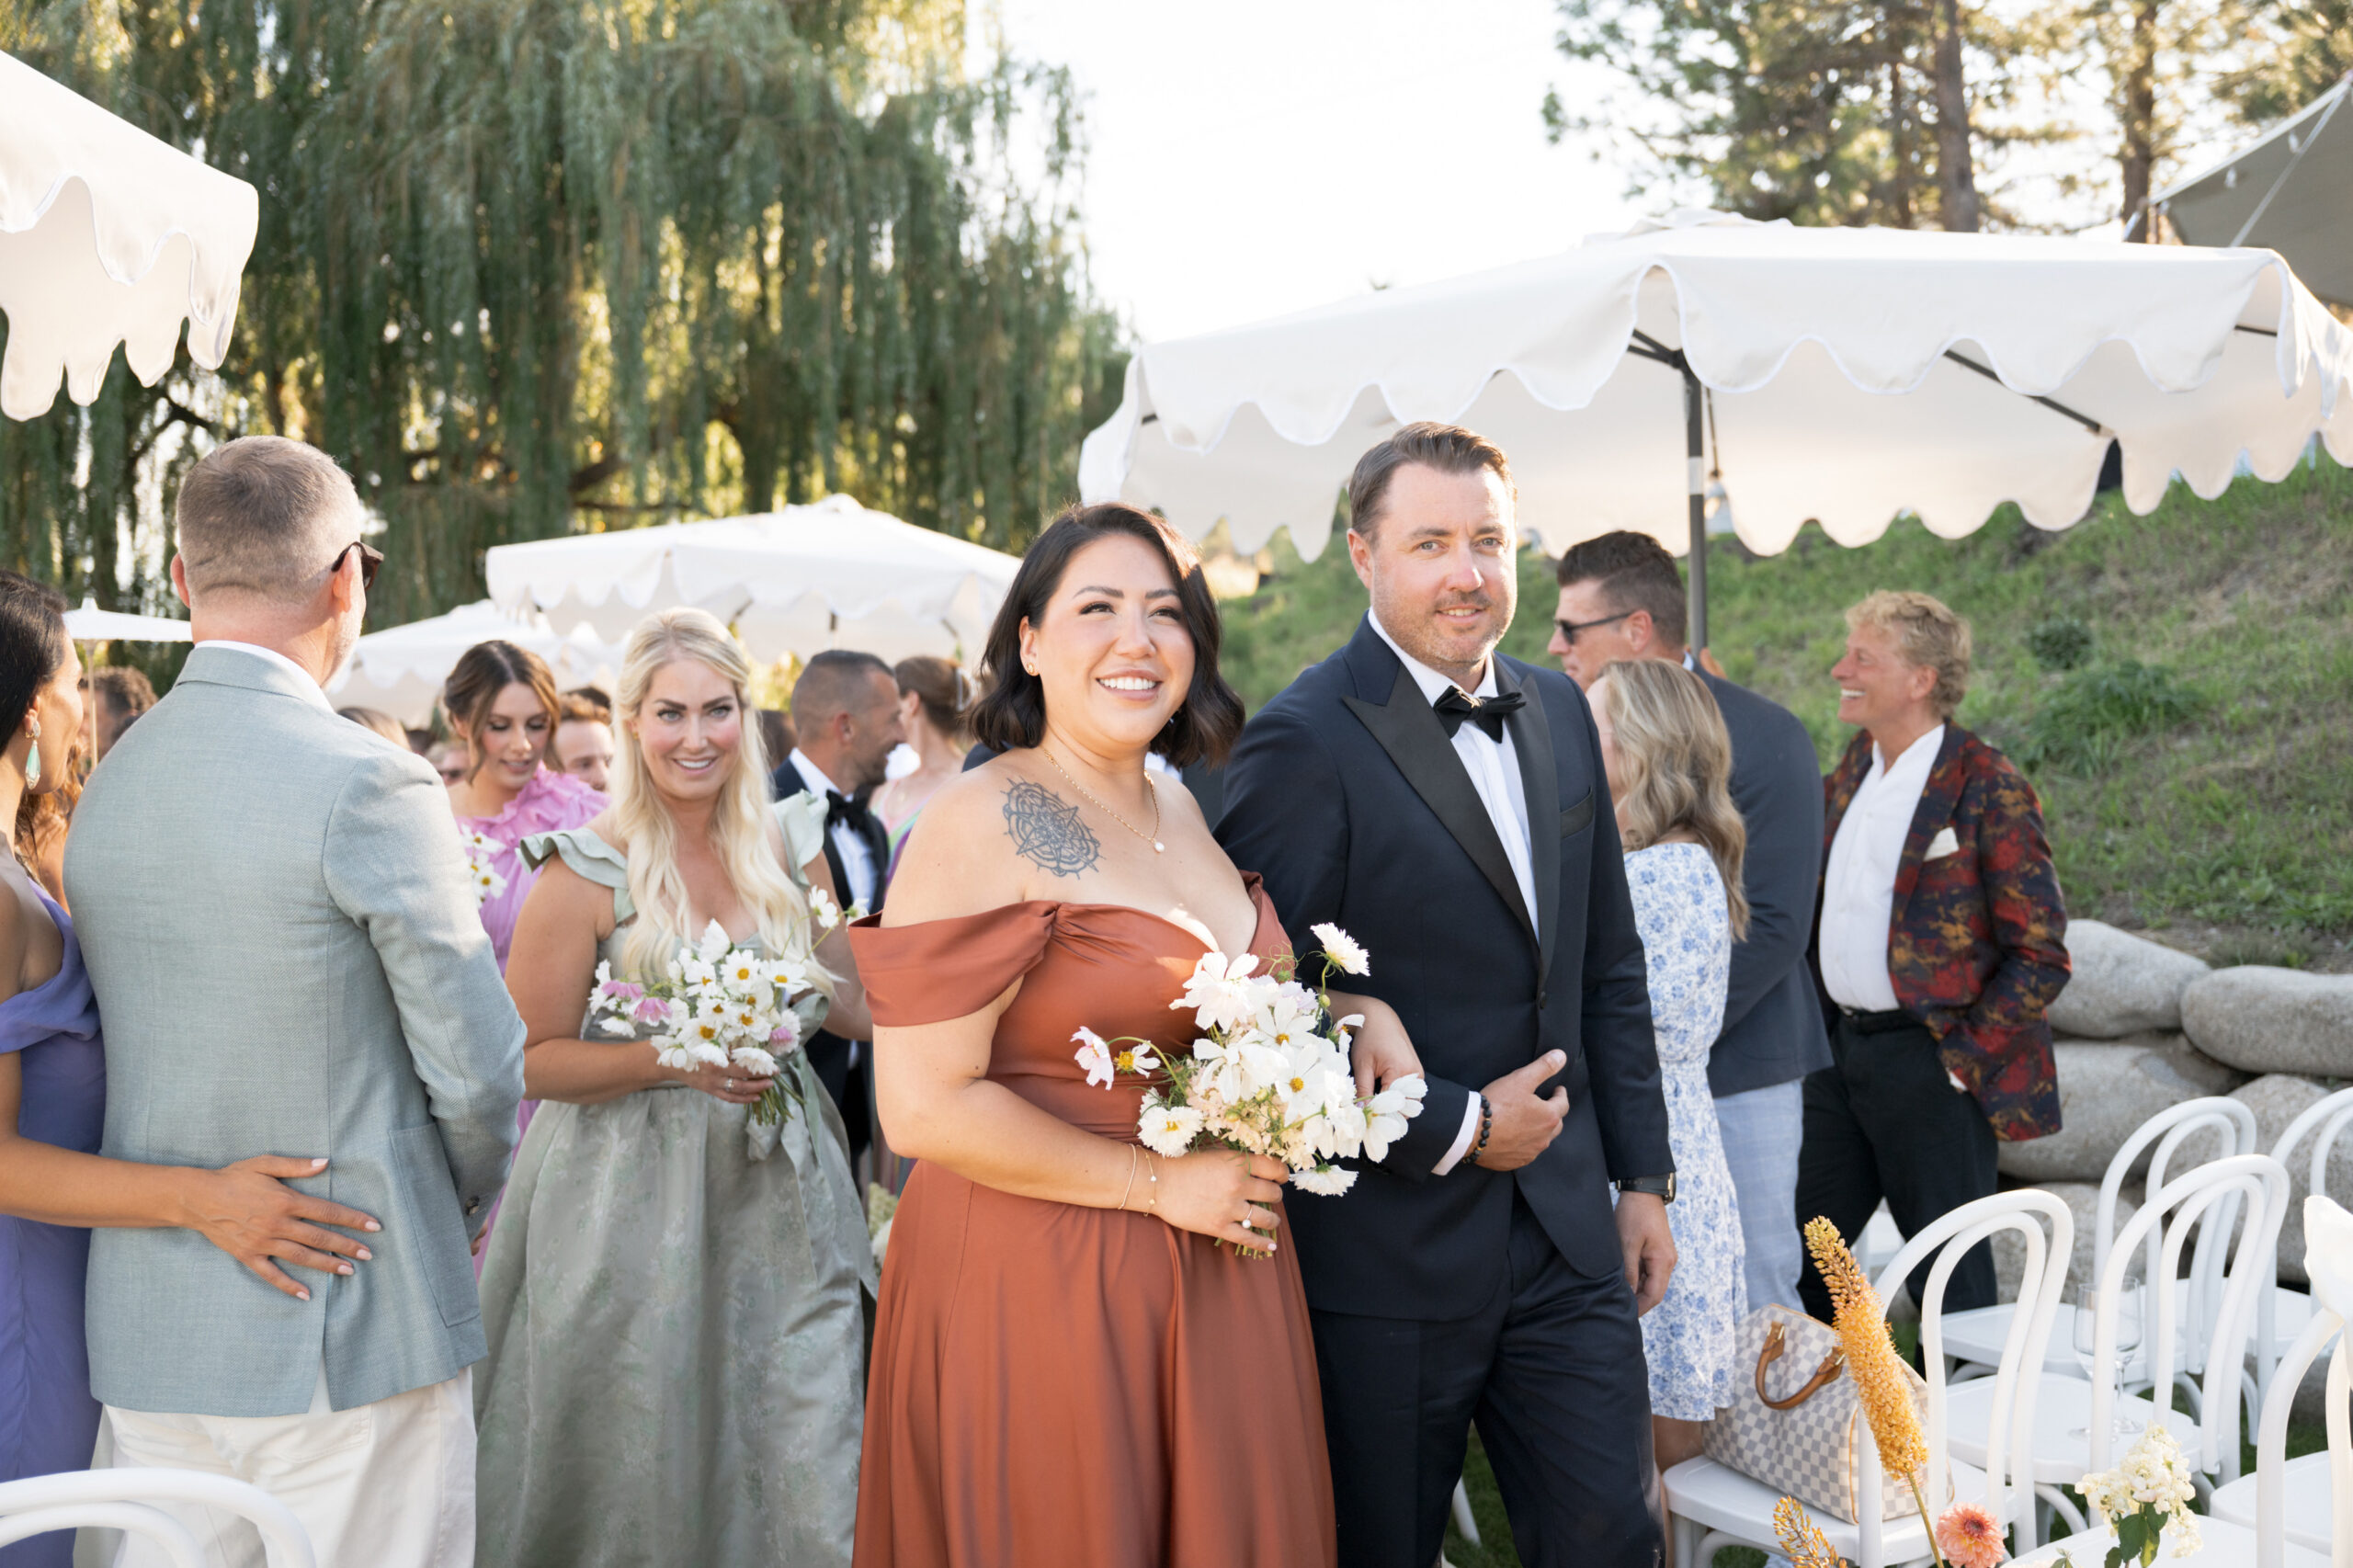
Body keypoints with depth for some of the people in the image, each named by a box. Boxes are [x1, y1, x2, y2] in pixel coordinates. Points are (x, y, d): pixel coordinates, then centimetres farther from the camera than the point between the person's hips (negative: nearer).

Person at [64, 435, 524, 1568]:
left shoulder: (103, 789, 5)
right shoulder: (368, 785, -16)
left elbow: (136, 1044, 10)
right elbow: (477, 1066, -12)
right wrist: (466, 1198, 7)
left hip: (146, 1342, 7)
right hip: (346, 1336, -6)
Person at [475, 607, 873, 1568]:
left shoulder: (789, 845, 4)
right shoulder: (588, 870, -9)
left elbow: (848, 997, 16)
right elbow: (531, 1057, -7)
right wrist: (671, 1063, -20)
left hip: (777, 1192, 3)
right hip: (634, 1200, -3)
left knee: (813, 1463, 1)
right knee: (641, 1464, 6)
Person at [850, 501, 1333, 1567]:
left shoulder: (1179, 811, 10)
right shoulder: (979, 825, -13)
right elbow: (925, 1109, -19)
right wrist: (1158, 1184, -14)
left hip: (1219, 1275, 7)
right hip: (1037, 1283, -7)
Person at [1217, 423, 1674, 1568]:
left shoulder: (1559, 712, 9)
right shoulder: (1305, 743, -15)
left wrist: (1643, 1176, 13)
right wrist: (1455, 1130, -14)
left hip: (1564, 1245, 6)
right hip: (1385, 1262, -6)